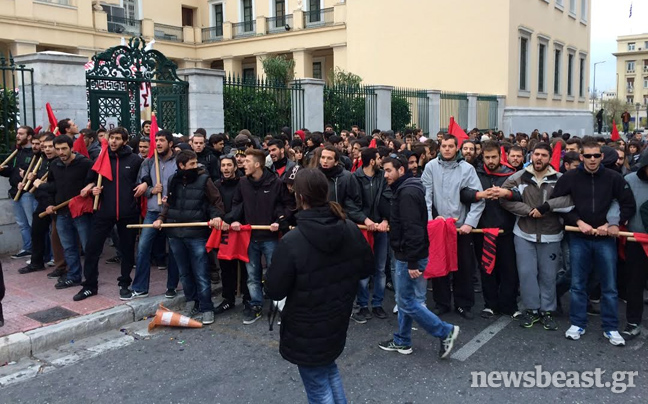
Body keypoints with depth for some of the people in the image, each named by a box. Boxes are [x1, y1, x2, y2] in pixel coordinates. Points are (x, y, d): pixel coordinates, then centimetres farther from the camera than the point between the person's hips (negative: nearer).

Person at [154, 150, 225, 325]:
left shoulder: (204, 180, -6)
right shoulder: (173, 180, 6)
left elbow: (217, 202, -1)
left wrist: (216, 216, -18)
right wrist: (161, 218, 4)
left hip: (197, 234, -4)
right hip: (175, 234, 4)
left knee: (201, 274, -1)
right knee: (184, 273, 15)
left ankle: (206, 308, 9)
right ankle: (191, 302, 29)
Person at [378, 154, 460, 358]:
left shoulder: (407, 192, -21)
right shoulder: (404, 189, 12)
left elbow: (413, 229, -27)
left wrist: (412, 262, -27)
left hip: (409, 256, -10)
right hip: (405, 254, 10)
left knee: (406, 301, -2)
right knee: (403, 298, 16)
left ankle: (446, 332, 7)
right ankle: (402, 341, 27)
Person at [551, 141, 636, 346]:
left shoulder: (613, 178, -2)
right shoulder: (569, 177, -4)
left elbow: (629, 205, 3)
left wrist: (615, 223, -10)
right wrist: (578, 222, -12)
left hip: (605, 239, 0)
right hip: (578, 239, 0)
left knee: (609, 286, 6)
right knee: (578, 284, 8)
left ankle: (611, 328, 19)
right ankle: (577, 324, 20)